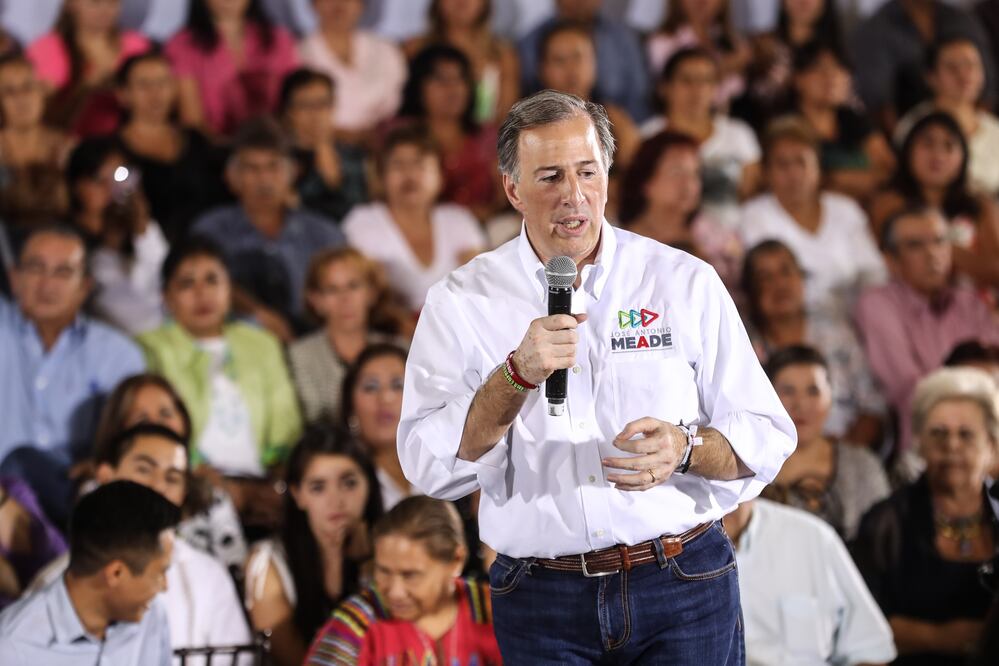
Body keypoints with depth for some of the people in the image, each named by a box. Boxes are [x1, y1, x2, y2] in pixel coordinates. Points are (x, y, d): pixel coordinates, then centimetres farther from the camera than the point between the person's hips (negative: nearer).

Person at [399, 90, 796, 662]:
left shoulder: (685, 282, 4)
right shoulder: (462, 304, 2)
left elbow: (769, 438, 3)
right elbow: (429, 469, -7)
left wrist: (685, 450, -17)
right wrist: (518, 375, -19)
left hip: (683, 589, 0)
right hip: (542, 608, 0)